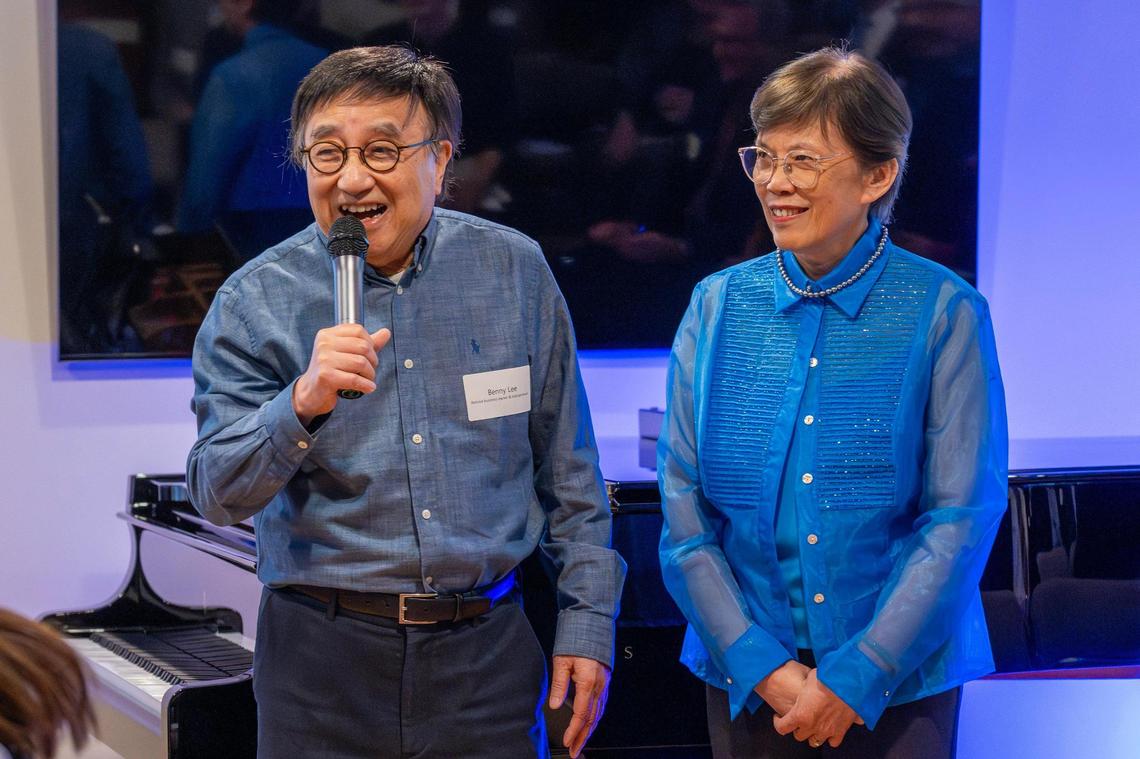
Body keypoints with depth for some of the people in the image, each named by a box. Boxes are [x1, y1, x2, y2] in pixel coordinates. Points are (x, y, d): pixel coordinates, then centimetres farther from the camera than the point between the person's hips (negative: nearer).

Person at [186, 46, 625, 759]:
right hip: (324, 657, -1)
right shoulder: (256, 302, -4)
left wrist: (588, 620, 6)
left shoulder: (515, 271, 2)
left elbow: (568, 473, 9)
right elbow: (218, 496, -10)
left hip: (486, 647, 1)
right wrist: (302, 404, -27)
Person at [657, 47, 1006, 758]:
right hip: (747, 687, 2)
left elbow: (963, 518, -9)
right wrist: (763, 667, -10)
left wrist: (857, 677, -14)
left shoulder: (945, 312, -7)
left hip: (901, 685, -2)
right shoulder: (717, 307, 2)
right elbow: (684, 511, 0)